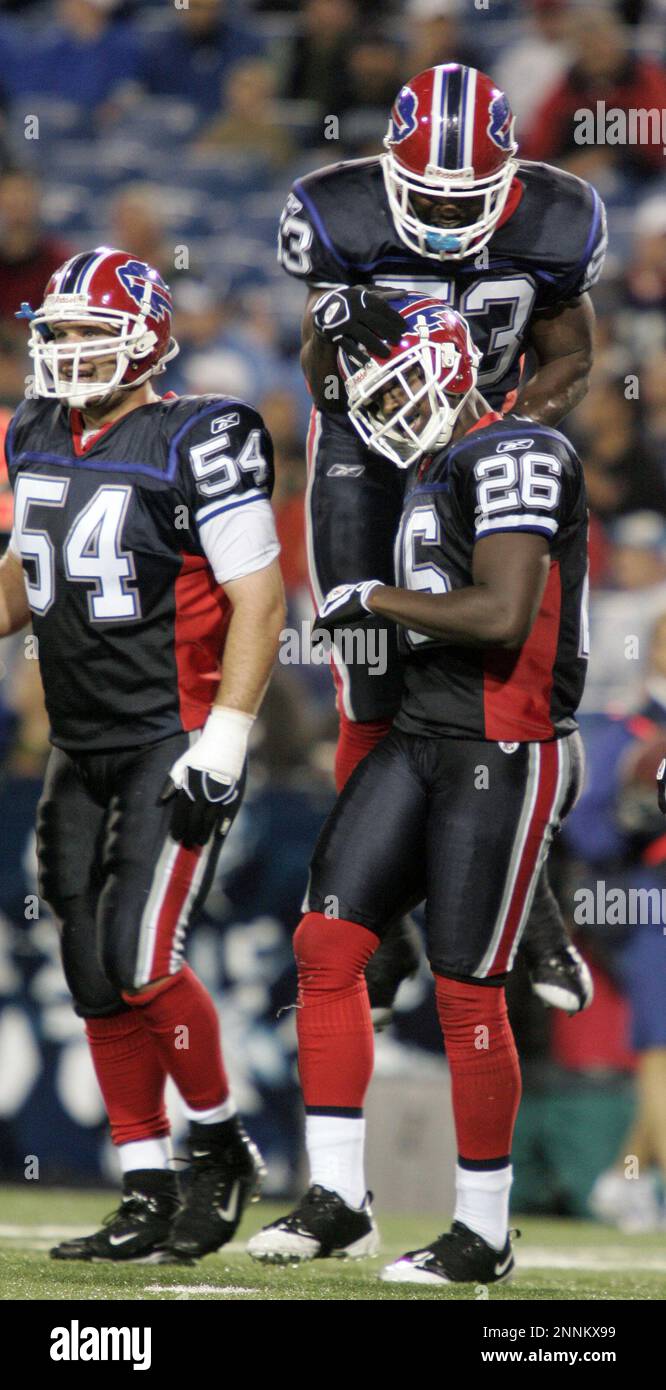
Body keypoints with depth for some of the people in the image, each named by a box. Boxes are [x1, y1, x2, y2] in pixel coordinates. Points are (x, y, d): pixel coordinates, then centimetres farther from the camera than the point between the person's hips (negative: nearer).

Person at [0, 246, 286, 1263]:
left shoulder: (197, 444, -13)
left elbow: (258, 600, -14)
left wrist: (221, 748, -19)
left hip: (176, 744, -7)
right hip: (82, 749, 7)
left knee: (139, 960, -15)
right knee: (97, 981, 5)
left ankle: (224, 1148, 7)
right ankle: (149, 1201, 12)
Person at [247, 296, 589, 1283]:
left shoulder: (515, 458, -13)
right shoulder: (434, 470, 17)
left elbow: (503, 617, -23)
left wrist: (377, 600, -13)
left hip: (502, 756, -9)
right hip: (421, 739, 9)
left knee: (467, 993, -4)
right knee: (327, 943, 1)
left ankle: (485, 1237, 8)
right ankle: (337, 1202, 6)